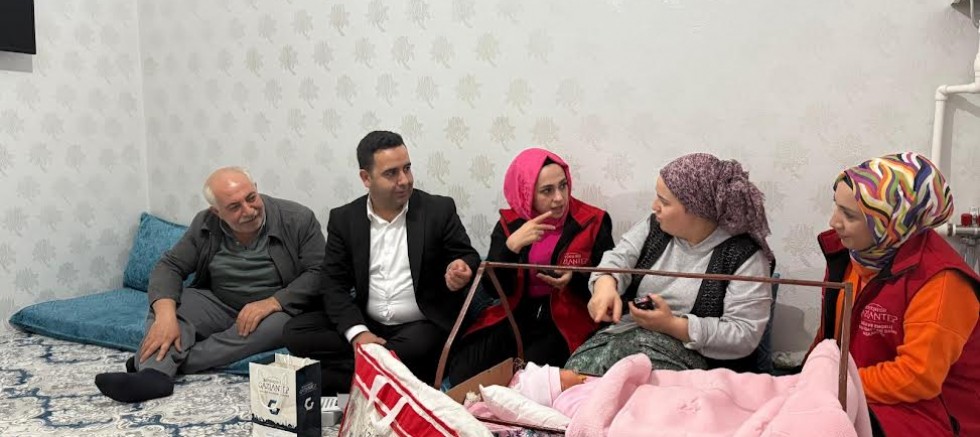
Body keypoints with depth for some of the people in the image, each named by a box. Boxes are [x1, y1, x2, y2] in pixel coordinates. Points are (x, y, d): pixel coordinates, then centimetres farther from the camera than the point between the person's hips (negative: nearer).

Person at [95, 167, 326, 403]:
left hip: (279, 308, -3)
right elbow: (170, 267, -7)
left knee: (277, 324, -36)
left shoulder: (299, 219, -14)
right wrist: (165, 314, -26)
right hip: (218, 306, 4)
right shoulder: (205, 224, -4)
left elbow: (317, 273, -16)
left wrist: (271, 303, -29)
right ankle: (154, 374, -39)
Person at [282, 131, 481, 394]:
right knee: (296, 332, -16)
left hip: (422, 326, -3)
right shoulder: (343, 219, 3)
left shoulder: (439, 210, -2)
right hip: (366, 323, 4)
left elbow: (469, 258, 2)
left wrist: (461, 269, -25)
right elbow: (334, 284, -1)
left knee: (415, 348, -37)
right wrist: (357, 332, -18)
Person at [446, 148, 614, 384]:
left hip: (564, 322, -2)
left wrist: (575, 279, -18)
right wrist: (512, 245, -21)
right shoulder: (509, 223, 2)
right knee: (462, 372, -20)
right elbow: (491, 289, -5)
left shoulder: (592, 222, -3)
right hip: (515, 317, 2)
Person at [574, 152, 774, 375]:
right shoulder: (655, 227, 8)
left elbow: (744, 336, -15)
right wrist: (606, 286, -27)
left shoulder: (745, 255, -10)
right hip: (628, 335, 5)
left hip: (694, 355, -4)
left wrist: (672, 325, -21)